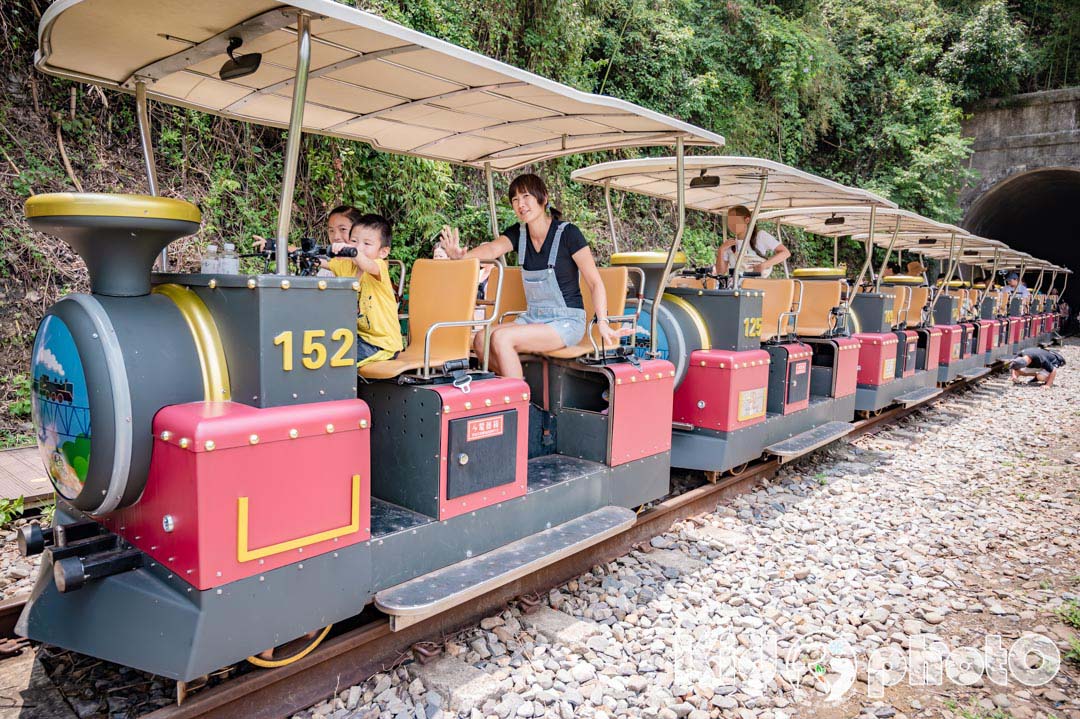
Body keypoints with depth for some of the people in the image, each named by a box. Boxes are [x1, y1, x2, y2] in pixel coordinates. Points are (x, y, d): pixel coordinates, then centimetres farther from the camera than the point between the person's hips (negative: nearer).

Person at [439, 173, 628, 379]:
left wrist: (602, 322, -27)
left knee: (501, 337, -26)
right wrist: (460, 255, -39)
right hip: (532, 317, 6)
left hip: (567, 321, -6)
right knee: (480, 340, -16)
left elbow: (595, 283, -12)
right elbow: (492, 249, -17)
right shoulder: (518, 233, 4)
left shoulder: (567, 233, -11)